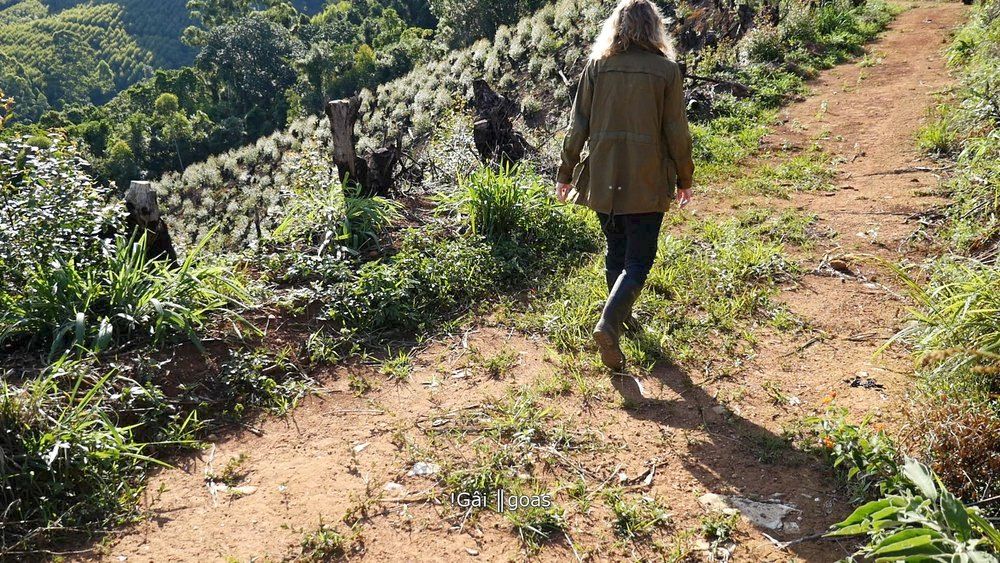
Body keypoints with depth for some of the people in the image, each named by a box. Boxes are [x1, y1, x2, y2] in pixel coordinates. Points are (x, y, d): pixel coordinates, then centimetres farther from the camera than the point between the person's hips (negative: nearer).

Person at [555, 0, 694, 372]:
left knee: (616, 251, 21)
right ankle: (609, 324, -17)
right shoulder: (666, 69, -5)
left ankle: (621, 315, 36)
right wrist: (684, 179, 9)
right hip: (647, 182, -3)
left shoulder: (596, 65, 0)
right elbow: (677, 132, -2)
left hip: (602, 179, 3)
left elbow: (578, 126, 2)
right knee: (639, 260, 3)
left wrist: (566, 173, 11)